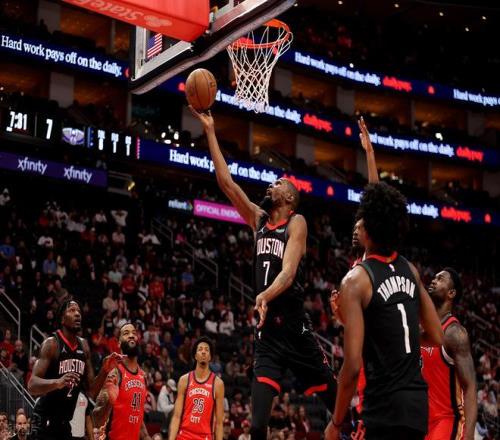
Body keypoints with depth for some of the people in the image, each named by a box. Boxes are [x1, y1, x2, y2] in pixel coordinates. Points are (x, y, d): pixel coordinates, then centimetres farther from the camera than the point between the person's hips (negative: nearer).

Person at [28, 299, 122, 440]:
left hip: (64, 422, 8)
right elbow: (32, 385, -23)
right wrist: (57, 382, -41)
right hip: (44, 421, -8)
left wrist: (104, 371, -6)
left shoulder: (84, 346, 9)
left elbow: (91, 392, 11)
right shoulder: (52, 344, -12)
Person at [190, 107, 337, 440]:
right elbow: (227, 182, 10)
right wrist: (210, 132, 8)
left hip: (296, 330, -4)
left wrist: (266, 295, -39)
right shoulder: (259, 219, 13)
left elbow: (289, 271, -19)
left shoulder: (297, 222, -4)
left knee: (338, 406, 5)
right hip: (268, 333, 5)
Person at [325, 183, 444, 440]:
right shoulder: (410, 271, 9)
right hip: (418, 398, 8)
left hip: (386, 404, -7)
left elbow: (353, 364, -16)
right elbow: (437, 338, 16)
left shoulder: (356, 280, -12)